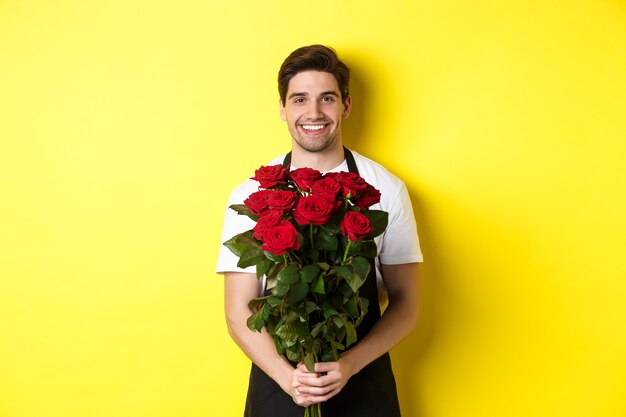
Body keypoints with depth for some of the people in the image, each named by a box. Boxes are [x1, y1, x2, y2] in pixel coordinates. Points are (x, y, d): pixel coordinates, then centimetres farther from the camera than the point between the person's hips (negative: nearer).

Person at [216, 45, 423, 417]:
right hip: (277, 384, 0)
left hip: (363, 384, 1)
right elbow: (239, 313, -3)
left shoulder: (386, 190, -4)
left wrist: (350, 365, -15)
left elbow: (405, 305, -2)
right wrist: (286, 375, -17)